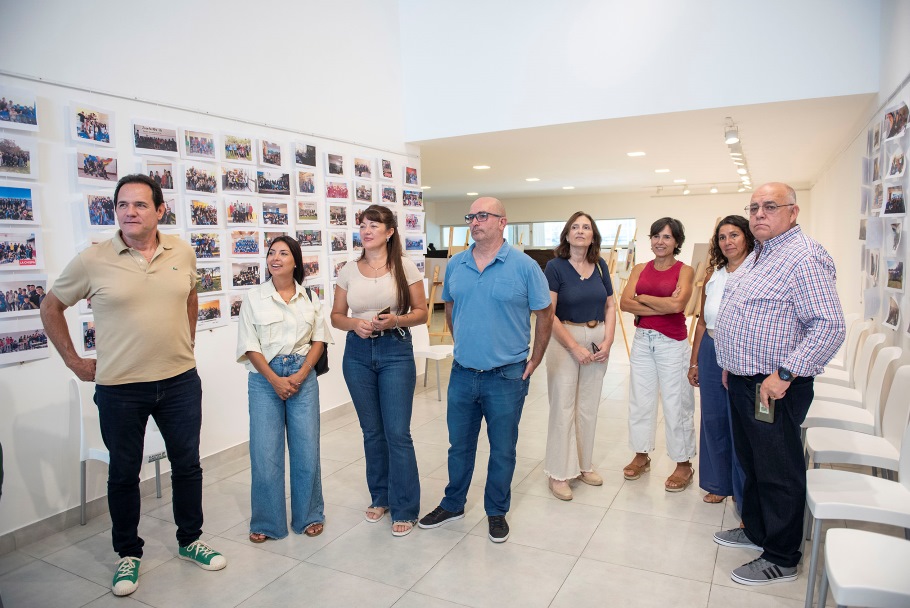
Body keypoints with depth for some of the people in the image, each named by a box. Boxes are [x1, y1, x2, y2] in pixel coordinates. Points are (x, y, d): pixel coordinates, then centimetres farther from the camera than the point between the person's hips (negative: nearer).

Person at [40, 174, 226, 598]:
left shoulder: (182, 252, -1)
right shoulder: (92, 261, -9)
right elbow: (51, 309, 4)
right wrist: (74, 362, 2)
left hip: (180, 382, 2)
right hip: (119, 388, -2)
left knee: (187, 464, 14)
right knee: (123, 473, 14)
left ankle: (190, 541, 35)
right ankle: (128, 553, 34)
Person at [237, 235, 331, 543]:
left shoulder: (309, 298, 7)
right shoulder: (253, 298, 2)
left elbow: (319, 339, 5)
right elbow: (250, 345, -2)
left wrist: (300, 376, -7)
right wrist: (275, 380, -10)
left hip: (303, 377, 1)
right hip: (265, 379, -1)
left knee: (306, 449, 4)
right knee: (265, 452, 1)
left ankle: (309, 516, 22)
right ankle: (266, 522, 19)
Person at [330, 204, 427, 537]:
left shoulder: (405, 267, -3)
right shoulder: (349, 271, 5)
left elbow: (421, 312, -1)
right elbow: (336, 315, 10)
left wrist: (395, 320, -19)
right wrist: (354, 324, -11)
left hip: (396, 351, -3)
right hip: (358, 352, 3)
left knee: (397, 432, -2)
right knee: (372, 431, 13)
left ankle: (404, 509, 13)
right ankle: (380, 497, 32)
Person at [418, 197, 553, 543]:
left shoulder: (524, 266, -9)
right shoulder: (455, 265, 3)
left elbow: (545, 314, -2)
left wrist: (535, 360, -1)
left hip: (507, 376, -3)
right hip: (462, 373, 4)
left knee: (503, 450, 11)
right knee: (459, 445, 18)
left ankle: (497, 512, 31)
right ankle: (453, 505, 37)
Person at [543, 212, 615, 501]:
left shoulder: (600, 266, 6)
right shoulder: (555, 266, -9)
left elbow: (610, 306, 11)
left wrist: (608, 341, -3)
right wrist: (575, 348, -14)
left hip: (597, 339, 5)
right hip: (564, 338, -5)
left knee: (588, 407, 12)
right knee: (563, 407, 0)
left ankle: (583, 464, 29)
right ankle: (558, 473, 13)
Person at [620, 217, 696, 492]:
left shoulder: (684, 270, -4)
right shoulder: (640, 269, 6)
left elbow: (677, 305, -20)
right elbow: (624, 303, -7)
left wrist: (642, 298, -8)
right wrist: (662, 305, -15)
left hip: (672, 343, -4)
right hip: (642, 340, 4)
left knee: (676, 404, 5)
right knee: (640, 400, 13)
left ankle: (683, 464, 22)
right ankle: (641, 456, 30)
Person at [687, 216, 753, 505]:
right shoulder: (712, 275, 9)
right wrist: (694, 362, 14)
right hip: (711, 354, 5)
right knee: (713, 420, 14)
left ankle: (744, 493, 23)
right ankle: (719, 483, 33)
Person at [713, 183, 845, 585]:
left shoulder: (804, 258, -17)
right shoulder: (756, 256, 14)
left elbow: (829, 327, -24)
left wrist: (784, 374, -25)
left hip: (775, 389, -9)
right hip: (743, 383, 9)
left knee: (777, 473, 5)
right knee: (751, 463, 21)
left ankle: (781, 559, 21)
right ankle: (755, 531, 39)